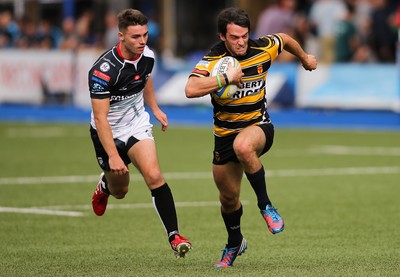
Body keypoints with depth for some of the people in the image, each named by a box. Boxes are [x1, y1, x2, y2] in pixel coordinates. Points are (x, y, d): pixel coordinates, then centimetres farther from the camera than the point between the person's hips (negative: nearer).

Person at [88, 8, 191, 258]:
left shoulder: (147, 56, -11)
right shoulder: (104, 70, -30)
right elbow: (100, 117, -29)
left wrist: (155, 109, 19)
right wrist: (113, 156, -33)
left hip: (138, 125, 3)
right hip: (109, 133, -3)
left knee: (154, 176, -20)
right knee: (120, 191, 16)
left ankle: (174, 236, -18)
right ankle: (105, 185, 54)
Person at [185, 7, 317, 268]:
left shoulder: (263, 49, -11)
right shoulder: (213, 59, -18)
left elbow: (285, 39, 14)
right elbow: (191, 89, -36)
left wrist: (305, 57, 32)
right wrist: (226, 78, -36)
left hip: (258, 125, -1)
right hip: (225, 133, 1)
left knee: (243, 146, -39)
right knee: (228, 197, 12)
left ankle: (265, 205, -20)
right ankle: (235, 244, 42)